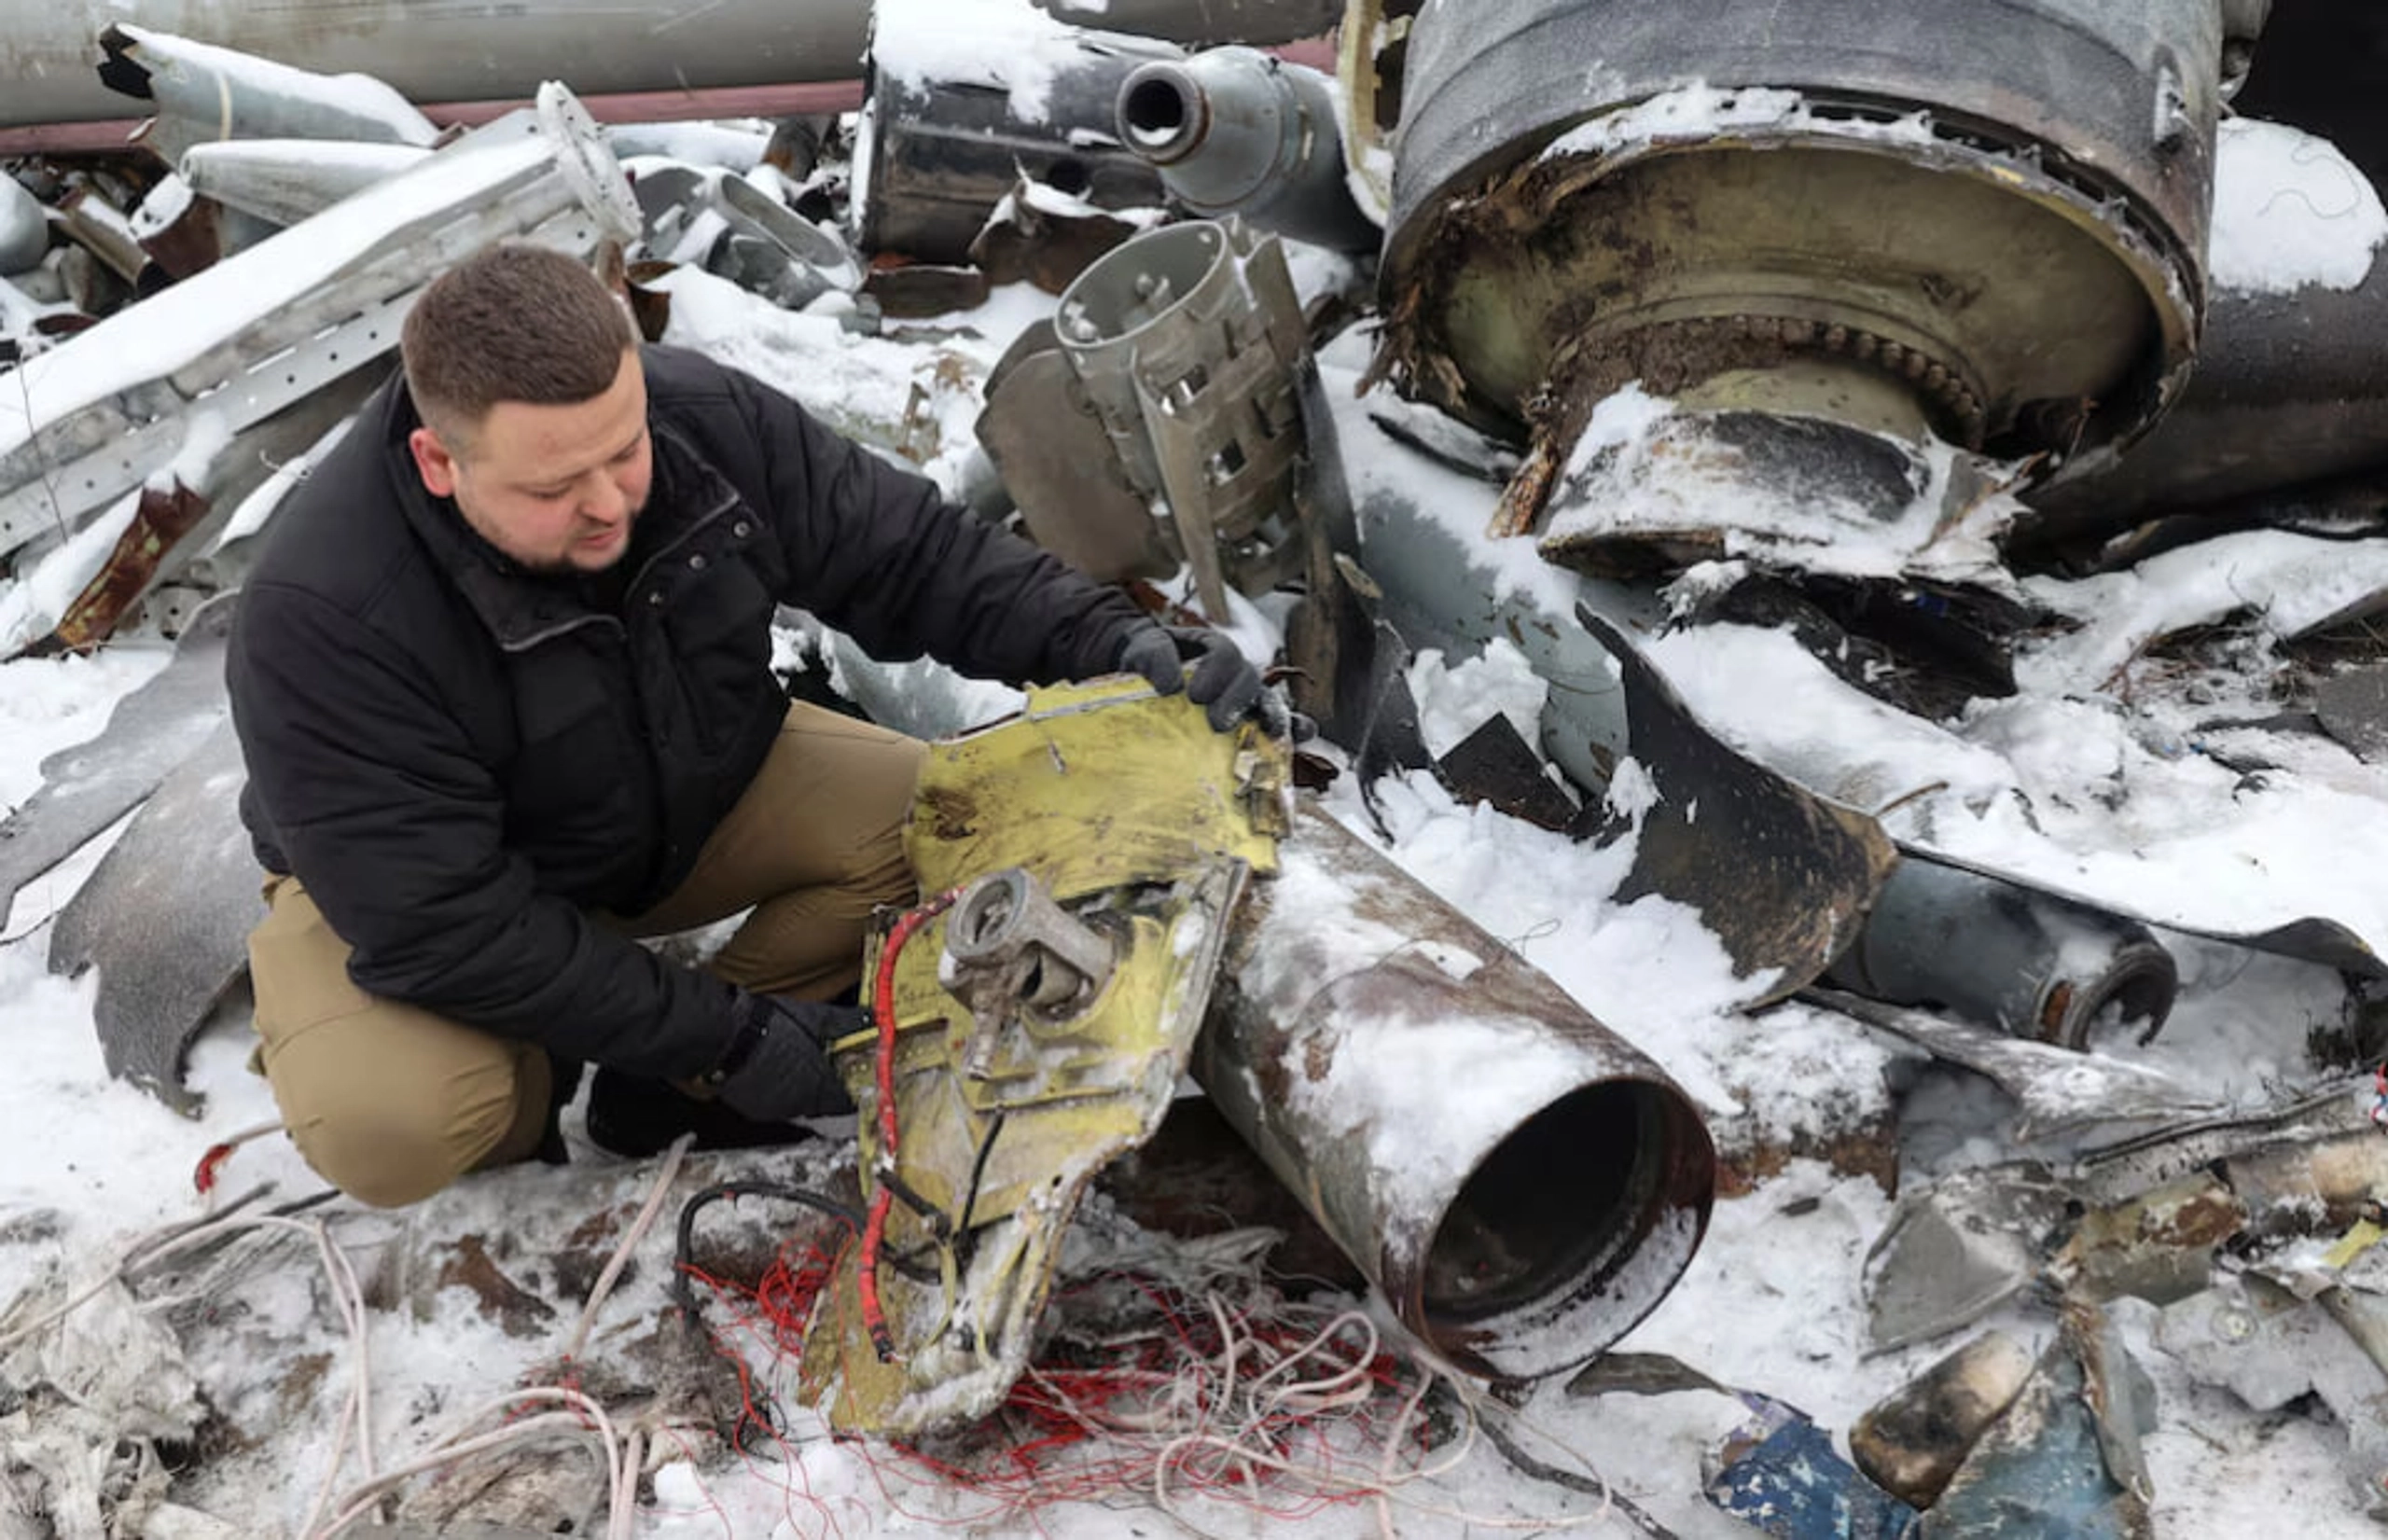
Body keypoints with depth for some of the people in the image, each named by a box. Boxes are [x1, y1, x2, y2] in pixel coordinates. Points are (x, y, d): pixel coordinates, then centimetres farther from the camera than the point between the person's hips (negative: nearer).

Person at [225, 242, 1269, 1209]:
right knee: (388, 1128, -33)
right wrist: (724, 1036, -30)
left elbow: (910, 555, -11)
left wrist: (1105, 639, -27)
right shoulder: (319, 620, -34)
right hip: (413, 876, -4)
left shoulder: (710, 422, -22)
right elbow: (440, 925, -31)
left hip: (693, 796, 5)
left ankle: (666, 1094, -2)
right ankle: (523, 1106, 6)